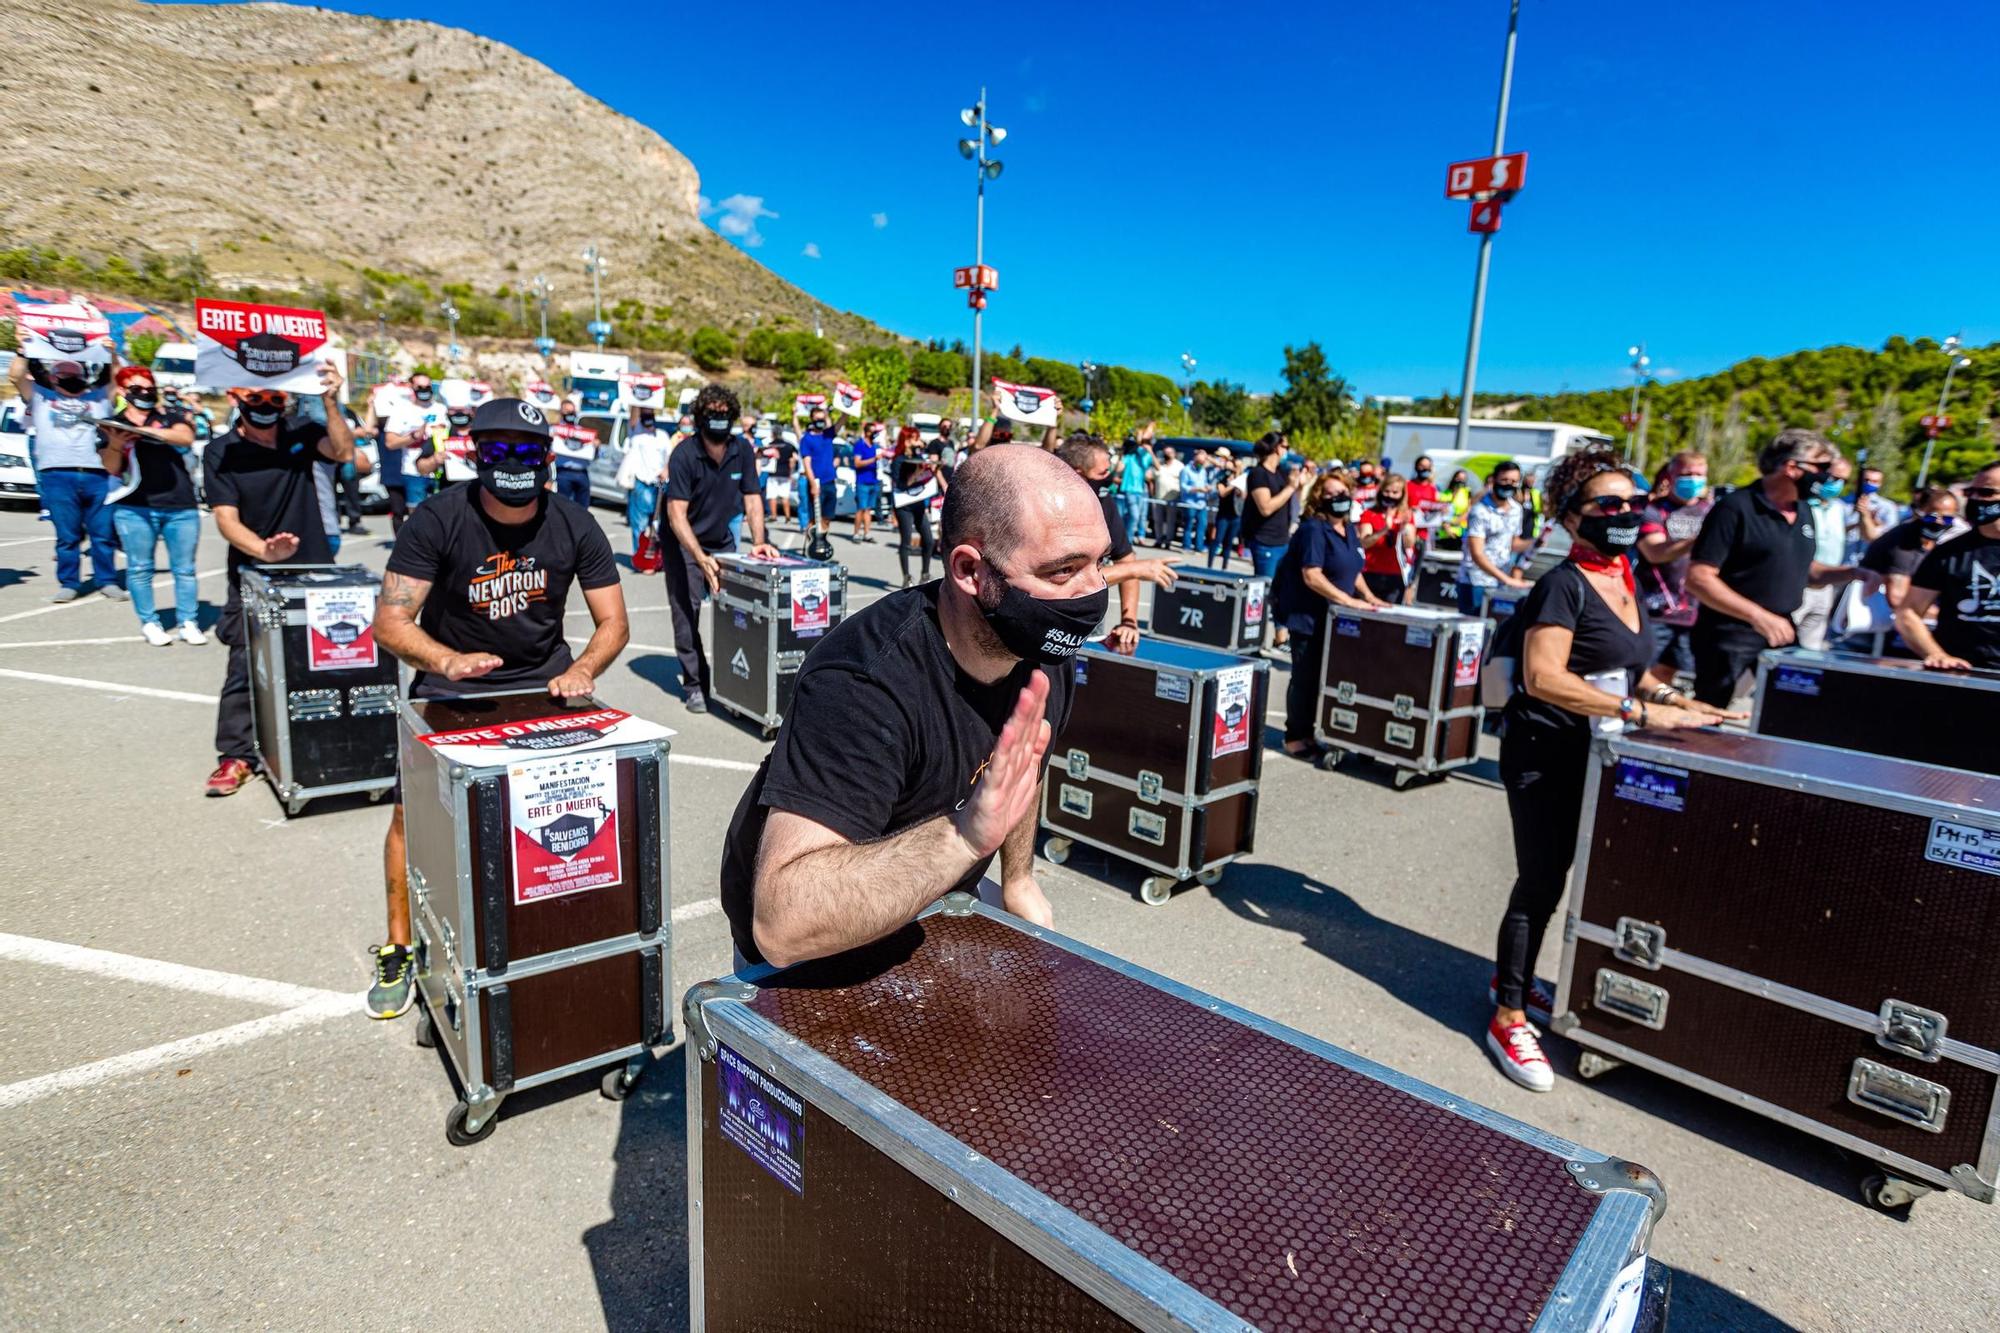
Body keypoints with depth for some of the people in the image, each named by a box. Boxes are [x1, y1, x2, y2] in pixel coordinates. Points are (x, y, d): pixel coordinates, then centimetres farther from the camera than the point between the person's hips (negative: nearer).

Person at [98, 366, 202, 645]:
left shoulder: (168, 417, 12)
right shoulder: (112, 424, 11)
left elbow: (187, 437, -10)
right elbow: (112, 469, 4)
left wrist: (147, 431, -21)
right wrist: (115, 446, -15)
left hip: (181, 507, 0)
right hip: (134, 509, 0)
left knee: (185, 568, 1)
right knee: (139, 569, 0)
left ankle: (188, 623, 5)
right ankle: (149, 624, 6)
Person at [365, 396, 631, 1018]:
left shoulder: (574, 526, -11)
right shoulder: (437, 521, -17)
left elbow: (613, 624, -7)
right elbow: (390, 621, -18)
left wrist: (580, 672, -26)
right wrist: (448, 661, -37)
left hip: (542, 678, 1)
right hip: (449, 682, -1)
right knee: (412, 812, -6)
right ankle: (398, 950, 18)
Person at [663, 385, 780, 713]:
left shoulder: (742, 450, -8)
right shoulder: (684, 455, -22)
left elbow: (752, 499, -3)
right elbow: (677, 514, -26)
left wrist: (758, 542, -18)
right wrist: (701, 559, -36)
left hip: (721, 540, 4)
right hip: (683, 542, -4)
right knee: (687, 611, -7)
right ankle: (694, 685, 1)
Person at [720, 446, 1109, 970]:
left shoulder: (1045, 655, -12)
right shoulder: (864, 684, -36)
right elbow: (783, 926, -43)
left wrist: (1018, 881, 14)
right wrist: (964, 833, -52)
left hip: (937, 904, 4)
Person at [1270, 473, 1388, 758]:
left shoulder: (1350, 528, 10)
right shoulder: (1313, 528, -18)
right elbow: (1311, 576, -26)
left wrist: (1368, 596, 8)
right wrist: (1349, 600, -25)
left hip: (1333, 614, 9)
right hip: (1307, 614, -9)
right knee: (1306, 677, -2)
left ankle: (1310, 733, 26)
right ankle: (1295, 737, 9)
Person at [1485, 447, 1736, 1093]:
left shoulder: (1627, 584, 11)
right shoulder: (1563, 585, -15)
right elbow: (1544, 678, -26)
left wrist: (1670, 697, 3)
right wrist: (1641, 713, -26)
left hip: (1591, 755, 8)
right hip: (1545, 751, -8)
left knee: (1552, 874, 17)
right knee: (1540, 881, -3)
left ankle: (1512, 978, 34)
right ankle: (1509, 1019, 8)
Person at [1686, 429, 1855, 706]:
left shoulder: (1803, 513, 11)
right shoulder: (1735, 508, -14)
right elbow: (1698, 578, -21)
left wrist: (1854, 573, 7)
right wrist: (1758, 615, -27)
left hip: (1781, 638, 8)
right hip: (1730, 641, -8)